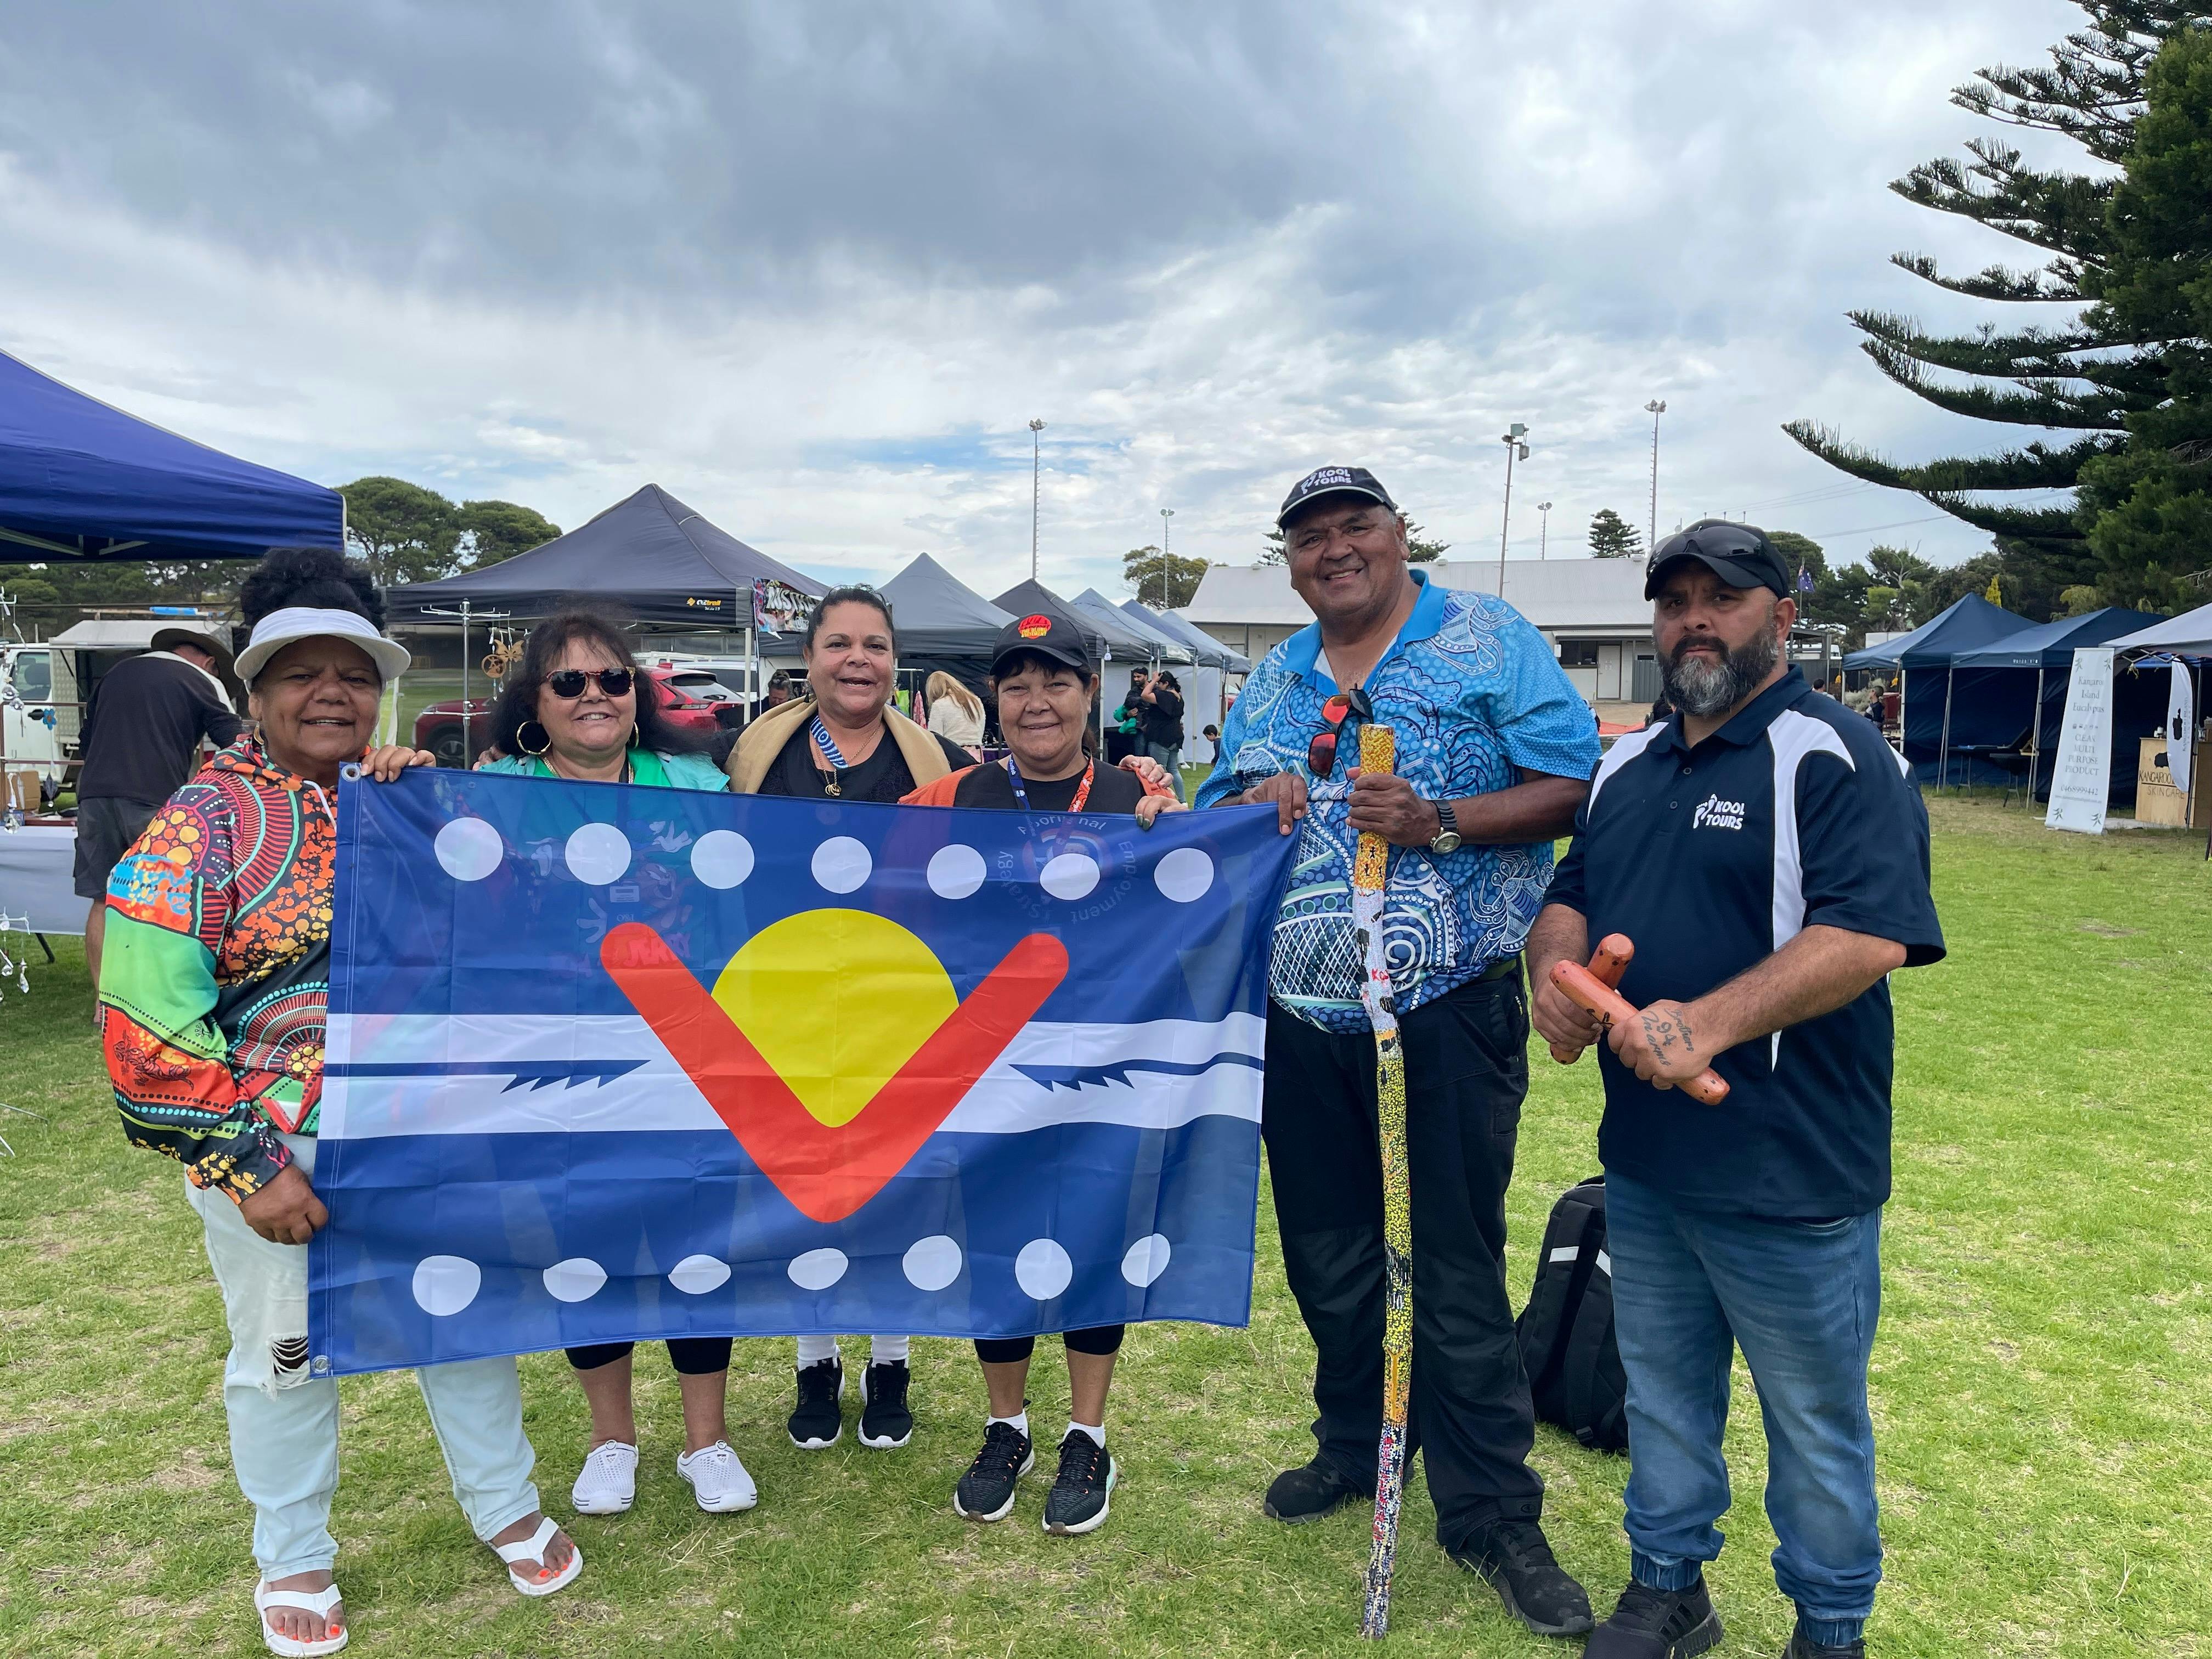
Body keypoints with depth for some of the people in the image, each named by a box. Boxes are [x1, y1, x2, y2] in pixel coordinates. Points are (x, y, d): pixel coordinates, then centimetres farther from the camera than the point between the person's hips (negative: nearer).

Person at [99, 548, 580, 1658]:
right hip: (271, 1149, -3)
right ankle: (292, 1563, 38)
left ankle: (507, 1511, 38)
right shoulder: (204, 825, -8)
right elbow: (147, 1023, -12)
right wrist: (249, 1165, -15)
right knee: (286, 1356, 14)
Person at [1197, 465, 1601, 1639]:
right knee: (1326, 1253, 17)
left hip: (1449, 1010, -5)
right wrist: (1253, 805, -5)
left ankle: (1490, 1516, 18)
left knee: (1459, 1268, 2)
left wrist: (1439, 823, -21)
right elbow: (1212, 822, 18)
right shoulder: (1275, 681, 13)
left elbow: (1576, 786, -8)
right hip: (1304, 1013, 5)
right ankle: (1352, 1448, 38)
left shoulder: (1490, 642, -2)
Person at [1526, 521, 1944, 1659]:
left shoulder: (1836, 757, -13)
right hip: (1642, 1160, 7)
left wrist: (1710, 1023, -33)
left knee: (1814, 1420, 13)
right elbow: (1571, 895, 15)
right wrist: (1554, 967, -7)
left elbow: (1870, 934, -24)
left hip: (1787, 1179, -6)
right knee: (1661, 1395, 22)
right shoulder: (1627, 766, 11)